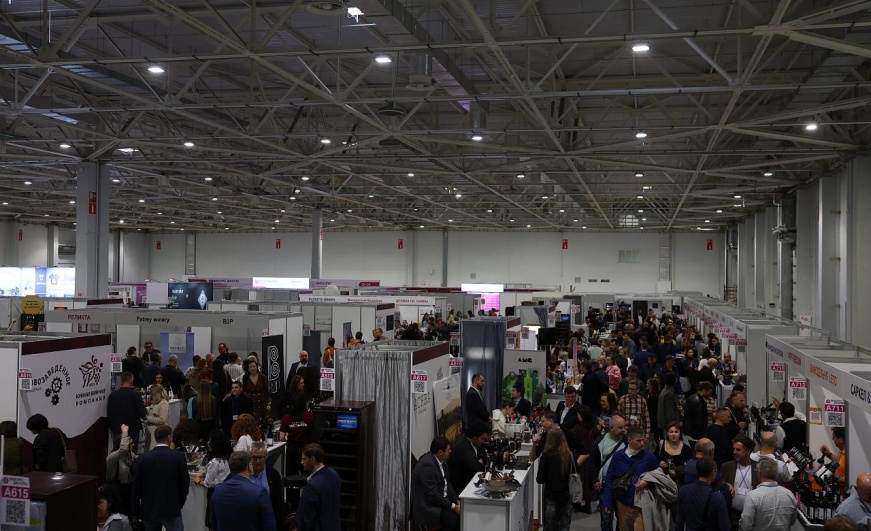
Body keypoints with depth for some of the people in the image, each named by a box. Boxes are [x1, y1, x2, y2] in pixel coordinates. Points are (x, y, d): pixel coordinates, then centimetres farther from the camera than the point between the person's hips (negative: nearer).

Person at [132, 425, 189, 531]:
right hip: (171, 508, -3)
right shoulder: (178, 457, -8)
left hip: (148, 510, 3)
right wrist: (180, 502, 12)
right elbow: (185, 483, -4)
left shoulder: (143, 458, -1)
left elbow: (136, 486, 2)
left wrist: (136, 510, 11)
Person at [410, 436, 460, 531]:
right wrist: (453, 506, -20)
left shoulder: (439, 460, 3)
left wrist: (457, 500, -1)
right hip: (428, 507, -9)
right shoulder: (427, 465, -25)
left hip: (441, 499, 9)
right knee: (456, 519, -23)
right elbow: (432, 495, -25)